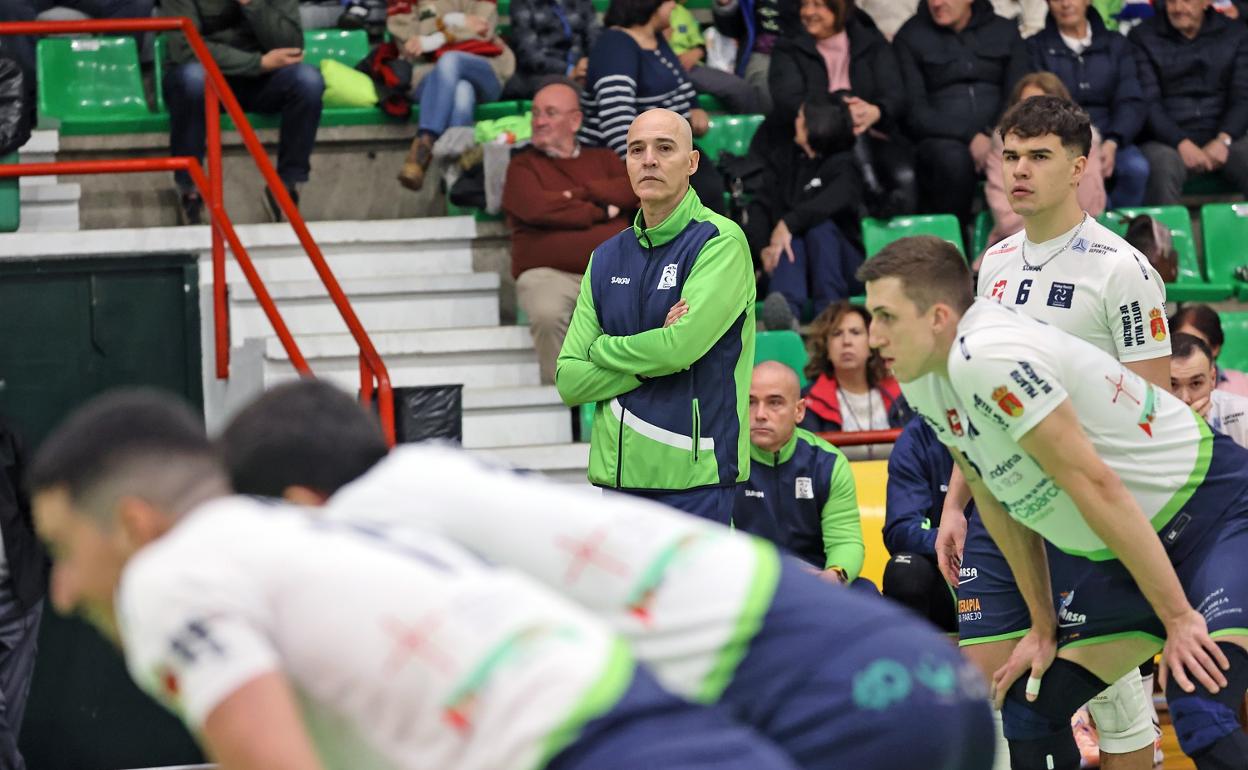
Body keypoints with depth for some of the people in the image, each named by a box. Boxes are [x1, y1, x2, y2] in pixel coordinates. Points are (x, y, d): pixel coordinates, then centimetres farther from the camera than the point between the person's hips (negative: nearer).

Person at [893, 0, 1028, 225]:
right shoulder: (910, 38, 8)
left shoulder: (1005, 31, 15)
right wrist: (970, 137, -18)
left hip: (998, 138, 2)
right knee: (952, 158, -37)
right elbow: (914, 113, -3)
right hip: (941, 141, -2)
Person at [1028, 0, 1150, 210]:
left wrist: (1112, 143, -15)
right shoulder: (1036, 48, 9)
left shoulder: (1116, 45, 15)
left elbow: (1132, 101, 5)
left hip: (1109, 139, 2)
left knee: (1136, 167, -31)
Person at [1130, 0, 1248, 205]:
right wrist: (1182, 144, -18)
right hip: (1166, 140, -2)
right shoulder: (1143, 37, 4)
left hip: (1221, 139, 2)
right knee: (1162, 166, -36)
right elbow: (1147, 103, -4)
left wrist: (1223, 140, -13)